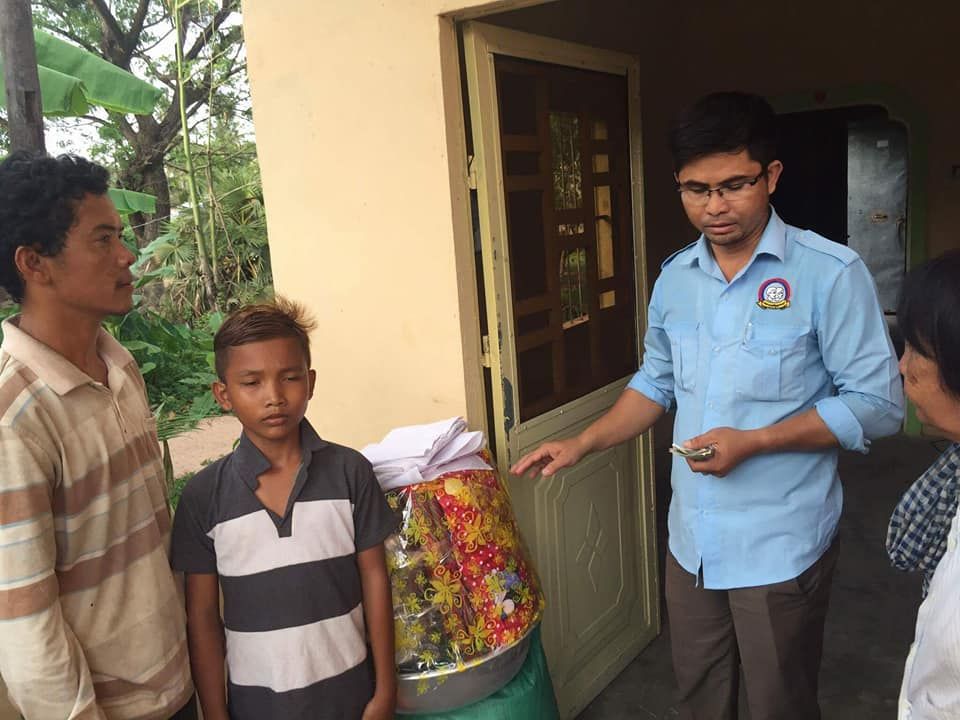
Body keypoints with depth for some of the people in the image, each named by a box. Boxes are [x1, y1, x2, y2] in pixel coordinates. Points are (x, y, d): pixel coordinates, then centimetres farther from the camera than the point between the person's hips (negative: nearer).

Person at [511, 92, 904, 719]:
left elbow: (878, 404, -13)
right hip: (692, 539, 5)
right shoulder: (674, 279, 3)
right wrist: (582, 444, 3)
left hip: (779, 547, -5)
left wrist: (752, 442, -22)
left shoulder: (831, 273, -14)